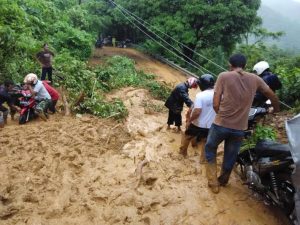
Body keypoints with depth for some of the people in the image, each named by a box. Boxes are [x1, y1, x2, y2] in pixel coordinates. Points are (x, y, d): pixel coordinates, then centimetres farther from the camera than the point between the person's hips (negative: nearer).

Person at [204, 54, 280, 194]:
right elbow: (272, 96, 16)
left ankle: (213, 182, 20)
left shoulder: (224, 76, -6)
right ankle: (223, 181, 42)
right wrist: (276, 109, 35)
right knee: (230, 156, 22)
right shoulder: (255, 79, 3)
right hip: (240, 127, 3)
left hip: (221, 124, -2)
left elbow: (215, 104, -9)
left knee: (210, 150, 21)